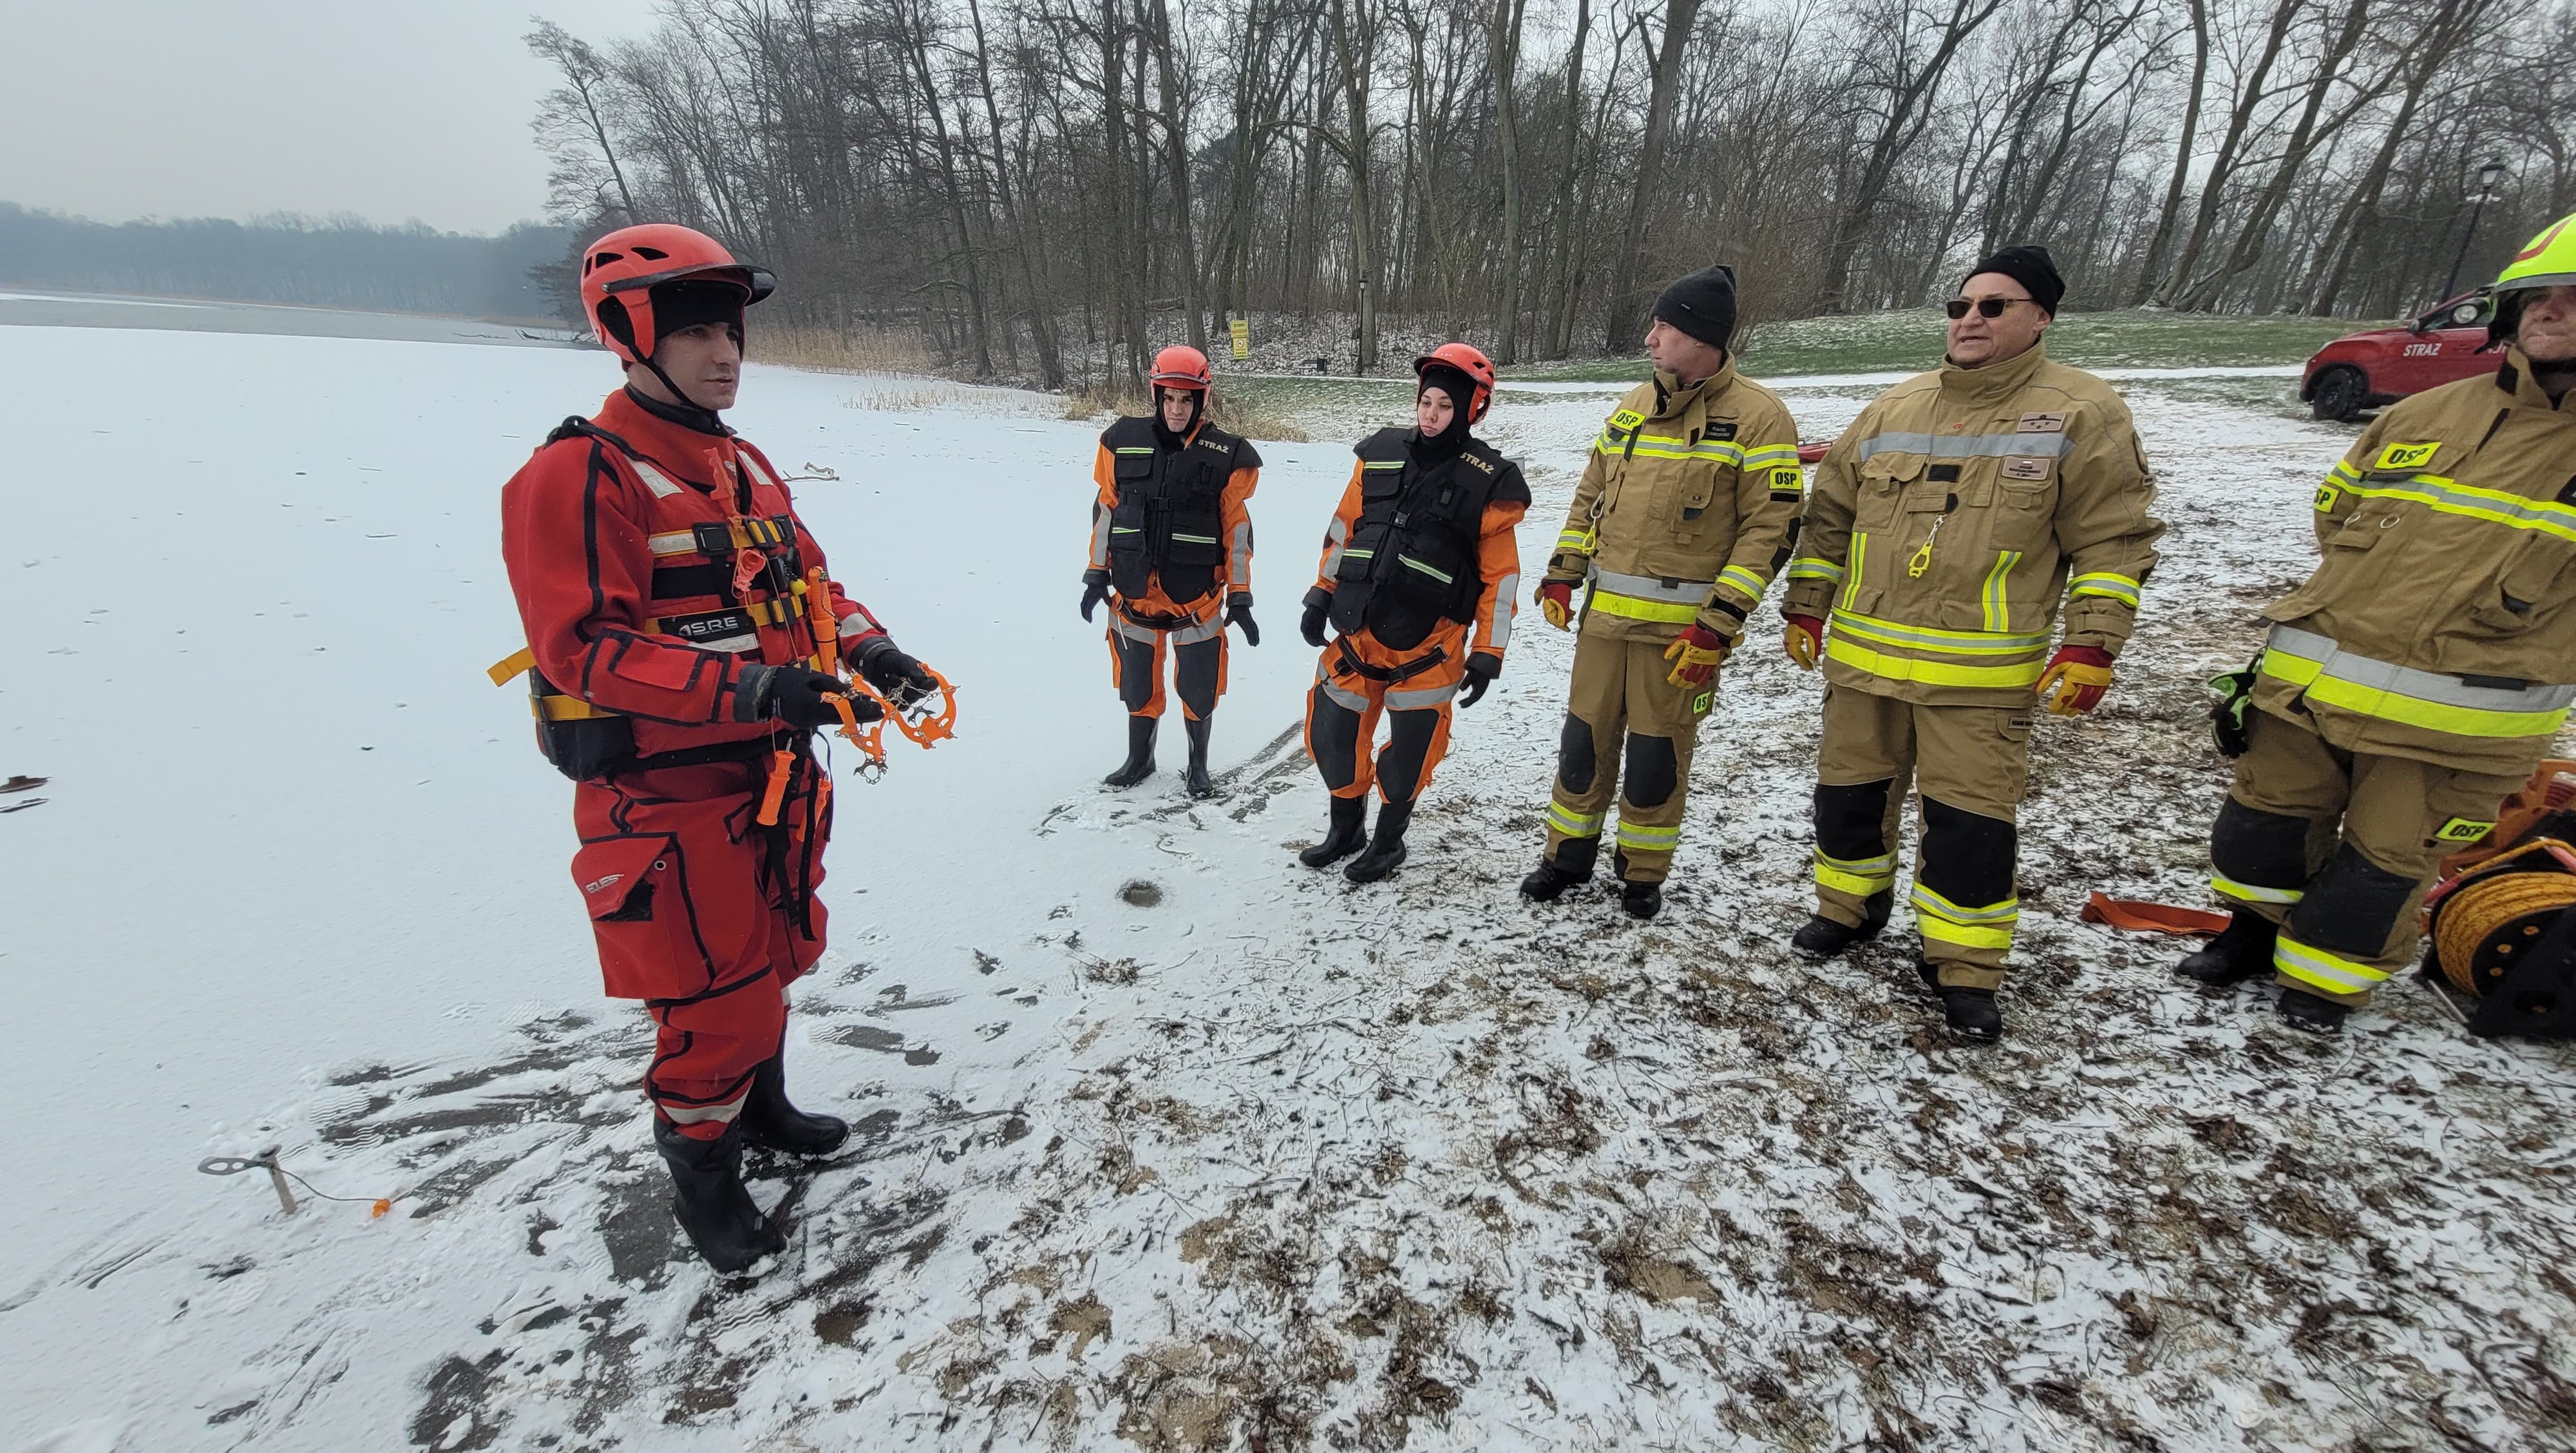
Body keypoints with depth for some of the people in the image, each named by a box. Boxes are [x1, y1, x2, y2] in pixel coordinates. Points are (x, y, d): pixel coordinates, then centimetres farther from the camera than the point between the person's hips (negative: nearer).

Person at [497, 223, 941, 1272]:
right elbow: (581, 646, -22)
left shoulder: (745, 463, 11)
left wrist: (868, 650, -5)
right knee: (713, 996, 4)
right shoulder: (579, 475, -15)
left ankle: (760, 1102, 47)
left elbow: (806, 579, 14)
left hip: (779, 773, 8)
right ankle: (701, 1178, 29)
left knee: (772, 958, 23)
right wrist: (742, 687, -33)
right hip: (671, 796, -8)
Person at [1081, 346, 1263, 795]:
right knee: (1138, 684, 16)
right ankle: (1139, 759, 36)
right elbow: (1105, 510, 7)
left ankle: (1198, 765, 29)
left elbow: (1237, 529, -2)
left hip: (1197, 597, -2)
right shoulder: (1123, 442, -1)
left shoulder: (1226, 456, -7)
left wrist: (1240, 597, -3)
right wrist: (1097, 574, 7)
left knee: (1198, 689, 8)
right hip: (1134, 591, 2)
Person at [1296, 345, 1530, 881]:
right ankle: (1346, 828, 34)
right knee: (1331, 733, 10)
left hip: (1427, 646, -4)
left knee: (1410, 750, 7)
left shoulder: (1488, 482, -7)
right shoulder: (1381, 455, 4)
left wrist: (1487, 654, -6)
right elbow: (1342, 530, 13)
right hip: (1356, 630, 4)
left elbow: (1500, 577, -4)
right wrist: (1321, 596, 10)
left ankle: (1389, 840, 31)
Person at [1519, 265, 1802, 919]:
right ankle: (1569, 854, 29)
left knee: (1657, 752, 6)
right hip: (1605, 613, 5)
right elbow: (1590, 495, 18)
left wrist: (1718, 624, -18)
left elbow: (1771, 528, -11)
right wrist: (1562, 574, 9)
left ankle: (1643, 870, 26)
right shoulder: (1633, 406, 11)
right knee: (1585, 738, 12)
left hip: (1683, 626, -5)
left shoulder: (1757, 416, -7)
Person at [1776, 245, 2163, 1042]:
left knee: (1970, 822, 1)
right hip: (1862, 658, 4)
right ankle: (1851, 908, 37)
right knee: (1849, 794, 14)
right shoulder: (1892, 409, 9)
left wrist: (2090, 646, -9)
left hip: (1981, 676, -3)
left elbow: (2115, 539, -2)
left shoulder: (2080, 412, -1)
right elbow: (1829, 518, 14)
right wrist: (1804, 609, 11)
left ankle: (1964, 967, 18)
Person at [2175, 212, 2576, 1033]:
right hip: (2314, 687, 4)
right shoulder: (2420, 418, 7)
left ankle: (2326, 978, 28)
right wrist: (2378, 600, 11)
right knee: (2264, 823, 15)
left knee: (2383, 862, 9)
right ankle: (2256, 933, 37)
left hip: (2456, 724, -3)